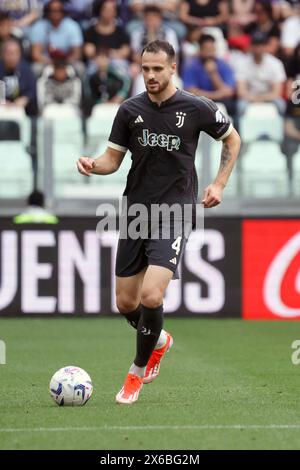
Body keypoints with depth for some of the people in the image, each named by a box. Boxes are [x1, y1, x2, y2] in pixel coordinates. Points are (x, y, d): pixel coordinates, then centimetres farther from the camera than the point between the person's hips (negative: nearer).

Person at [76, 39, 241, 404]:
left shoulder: (196, 108, -5)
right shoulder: (130, 110, 2)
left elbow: (232, 139, 12)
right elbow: (113, 158, 8)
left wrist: (219, 184, 3)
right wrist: (93, 165, -14)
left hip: (174, 213, -4)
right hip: (136, 211, 4)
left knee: (151, 296, -20)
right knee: (125, 303, 8)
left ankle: (138, 371, 3)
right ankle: (159, 340, 42)